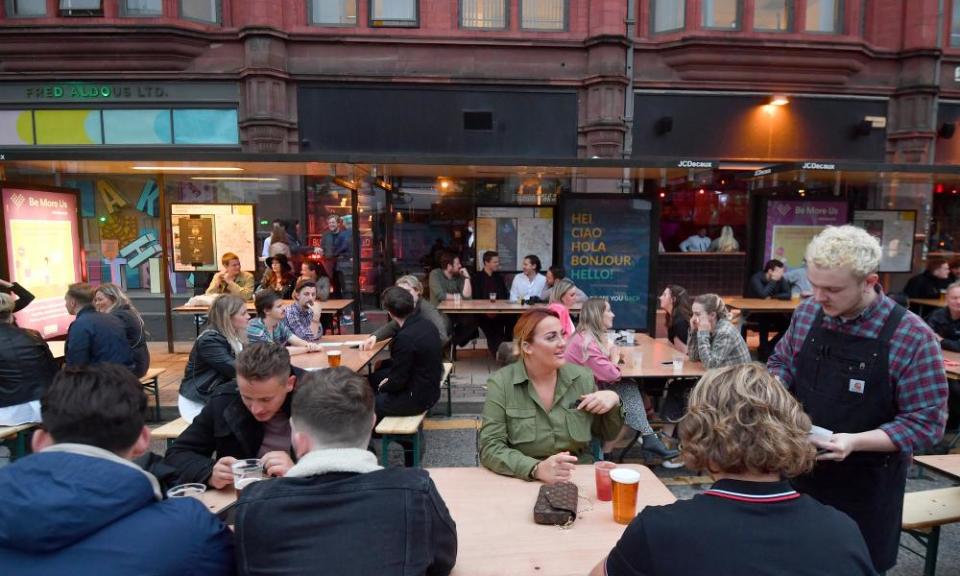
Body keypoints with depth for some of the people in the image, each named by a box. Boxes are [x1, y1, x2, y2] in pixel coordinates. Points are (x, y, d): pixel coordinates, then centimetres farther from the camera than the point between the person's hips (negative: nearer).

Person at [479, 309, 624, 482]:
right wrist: (537, 468, -27)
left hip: (580, 479, 2)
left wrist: (614, 402, -7)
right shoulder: (500, 383, -9)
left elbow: (607, 435, 12)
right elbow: (491, 448, -13)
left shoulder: (582, 377, 1)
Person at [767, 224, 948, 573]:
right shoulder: (807, 313, -5)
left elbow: (926, 422, -15)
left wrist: (855, 441, -28)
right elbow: (781, 361, 10)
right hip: (801, 469, 4)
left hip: (866, 486, -3)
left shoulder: (912, 337, -18)